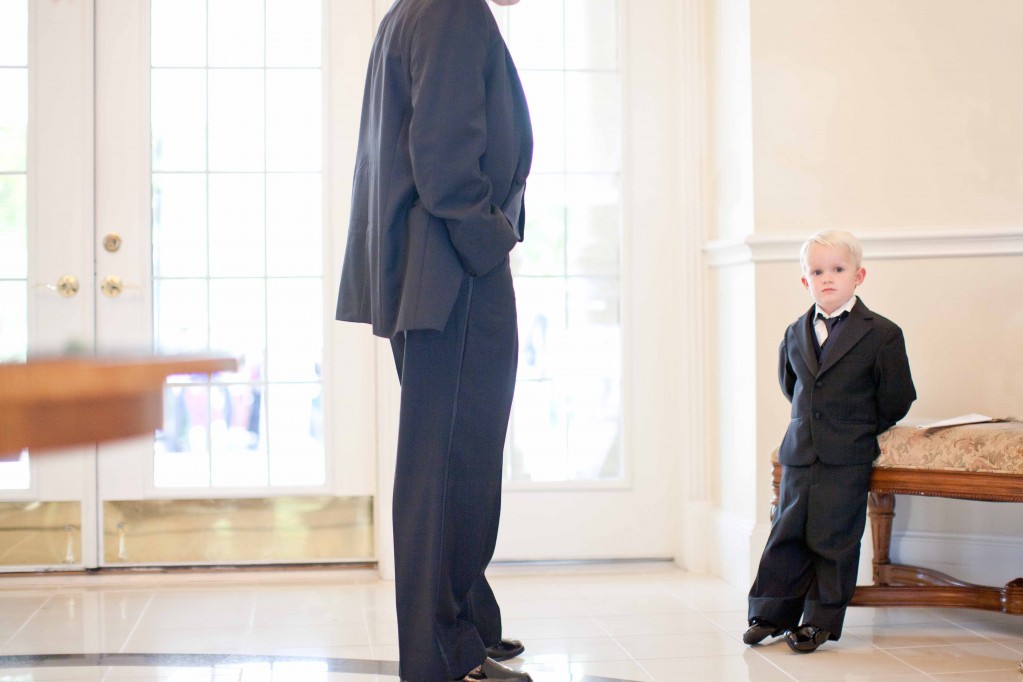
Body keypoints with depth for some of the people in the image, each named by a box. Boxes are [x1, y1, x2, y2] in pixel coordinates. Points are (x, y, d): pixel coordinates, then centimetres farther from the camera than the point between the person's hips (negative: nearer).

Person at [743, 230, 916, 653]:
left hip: (847, 460, -4)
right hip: (799, 454, 4)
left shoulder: (881, 335, -7)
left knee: (833, 540, 2)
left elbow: (896, 400, -2)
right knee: (787, 534, 8)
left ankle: (822, 620, 14)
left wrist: (858, 430, 6)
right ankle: (772, 614, 19)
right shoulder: (795, 335, 7)